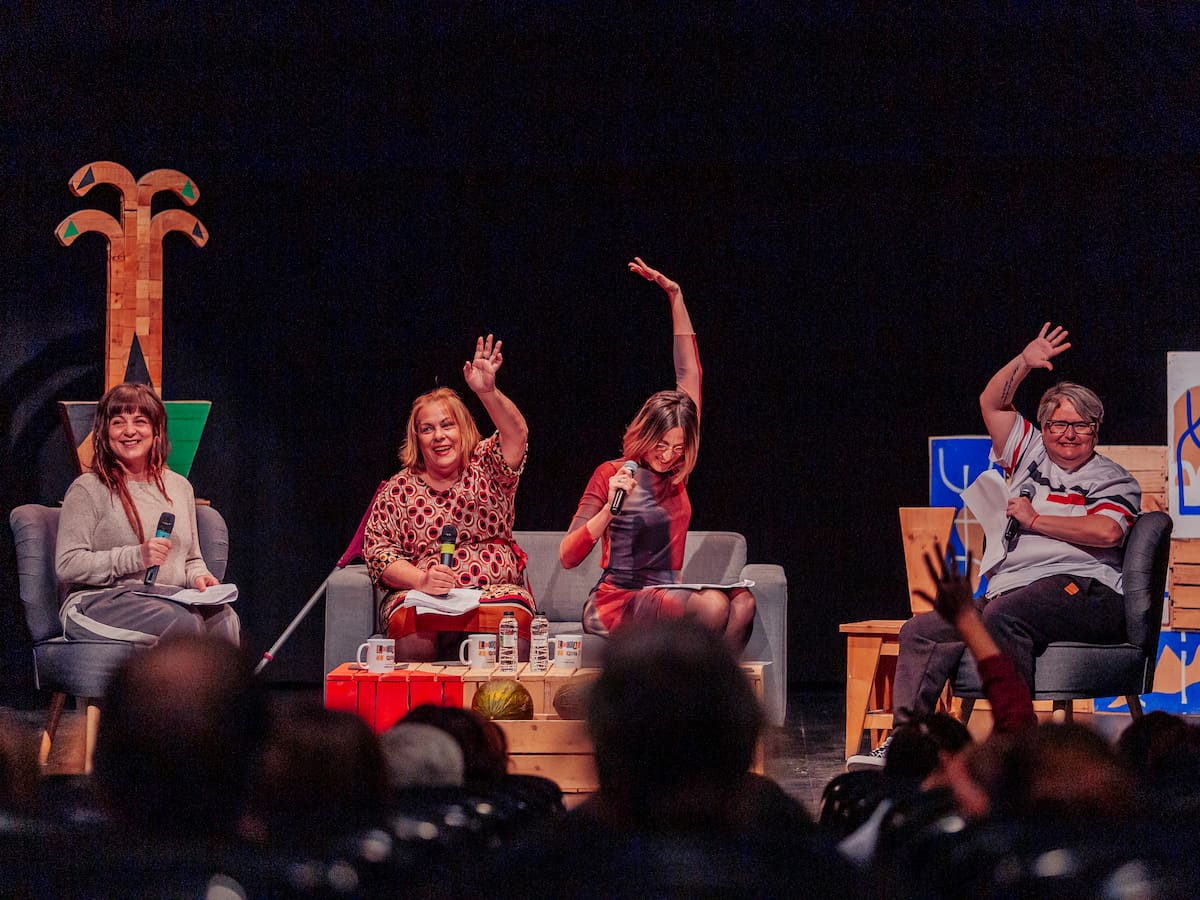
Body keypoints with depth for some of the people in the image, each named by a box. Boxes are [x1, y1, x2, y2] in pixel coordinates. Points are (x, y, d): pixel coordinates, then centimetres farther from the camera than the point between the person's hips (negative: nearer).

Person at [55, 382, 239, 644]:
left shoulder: (179, 487, 21)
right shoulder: (87, 489, 3)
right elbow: (67, 566, -5)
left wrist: (198, 577, 5)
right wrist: (136, 557, -14)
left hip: (169, 600, 5)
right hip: (100, 601, -5)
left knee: (223, 617, -31)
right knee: (184, 621, -36)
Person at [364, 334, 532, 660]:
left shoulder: (487, 467, 10)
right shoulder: (398, 488, 12)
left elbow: (517, 434, -10)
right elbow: (376, 549, 5)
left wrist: (487, 391, -30)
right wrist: (421, 580, -14)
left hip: (496, 591, 0)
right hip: (418, 596, 0)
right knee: (412, 630, -36)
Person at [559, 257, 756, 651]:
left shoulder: (678, 470, 11)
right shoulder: (611, 474, -3)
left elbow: (689, 374, 16)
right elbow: (568, 556, -8)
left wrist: (675, 297, 16)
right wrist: (610, 508, -21)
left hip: (663, 599, 6)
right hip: (612, 603, -6)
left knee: (742, 602, -27)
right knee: (713, 604, -33)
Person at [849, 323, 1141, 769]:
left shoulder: (1113, 480, 8)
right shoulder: (1030, 454, 23)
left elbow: (1106, 531, -12)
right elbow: (992, 402, 24)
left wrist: (1034, 519, -4)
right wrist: (1025, 362, 9)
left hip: (1080, 589, -7)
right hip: (1006, 594, 7)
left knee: (1003, 615, -38)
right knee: (922, 631, -11)